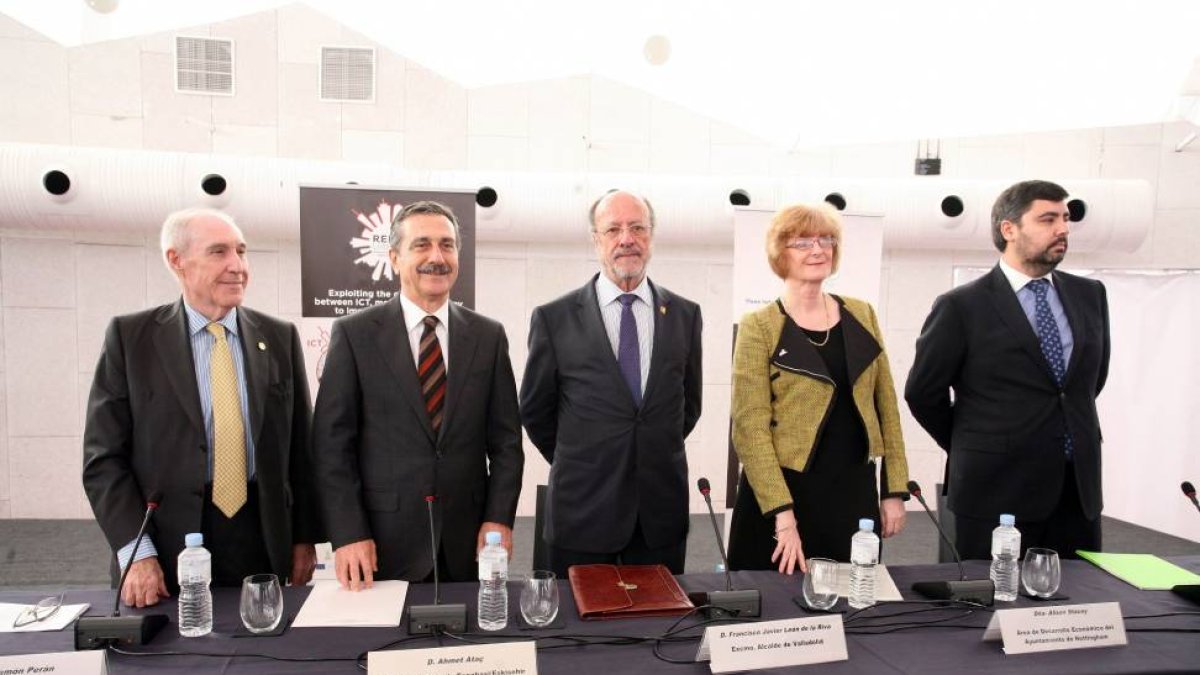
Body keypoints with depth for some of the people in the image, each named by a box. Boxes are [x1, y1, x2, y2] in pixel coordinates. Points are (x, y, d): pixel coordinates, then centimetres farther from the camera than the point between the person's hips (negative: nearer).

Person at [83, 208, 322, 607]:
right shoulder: (130, 336, -1)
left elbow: (299, 446, 7)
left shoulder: (279, 337, 5)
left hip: (265, 542, 2)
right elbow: (104, 455, -2)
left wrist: (305, 537, 5)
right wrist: (135, 552, -11)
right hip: (170, 546, -1)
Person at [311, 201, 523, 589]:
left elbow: (506, 440, 6)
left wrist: (499, 518, -5)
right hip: (383, 546, -2)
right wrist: (348, 534, -11)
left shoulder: (488, 336, 5)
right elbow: (332, 443, -3)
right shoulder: (354, 334, -1)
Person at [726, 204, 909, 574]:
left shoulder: (862, 315, 7)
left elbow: (886, 405, 10)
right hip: (785, 492, -4)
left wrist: (895, 490, 6)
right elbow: (750, 427, -11)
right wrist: (782, 514, -17)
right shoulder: (759, 327, -7)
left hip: (855, 492, 4)